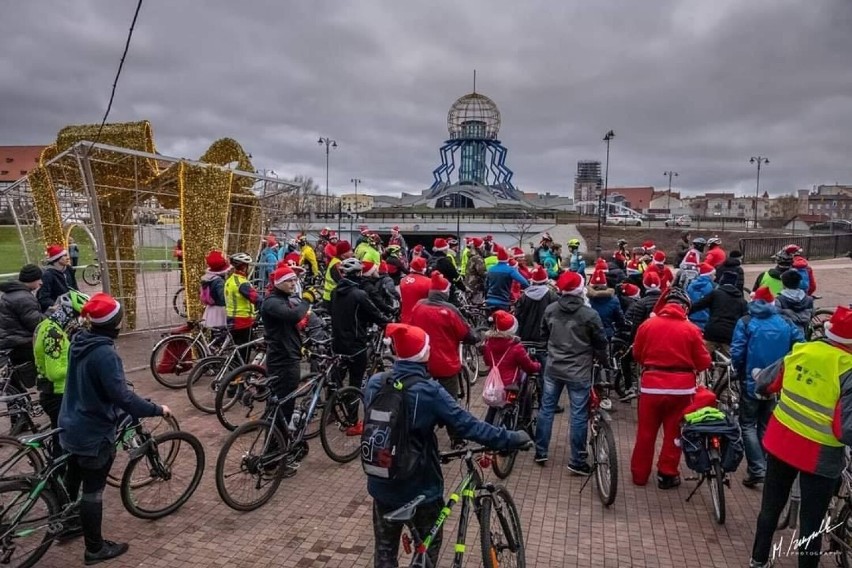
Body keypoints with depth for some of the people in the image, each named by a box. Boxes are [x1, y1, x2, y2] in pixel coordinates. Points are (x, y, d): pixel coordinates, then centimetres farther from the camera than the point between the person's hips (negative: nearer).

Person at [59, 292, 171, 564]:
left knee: (73, 478, 28)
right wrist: (156, 409, -21)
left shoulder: (79, 341, 0)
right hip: (94, 432, -9)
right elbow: (122, 396, -31)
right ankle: (95, 548, 18)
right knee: (93, 491, 4)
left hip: (73, 425, 9)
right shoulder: (104, 353, -29)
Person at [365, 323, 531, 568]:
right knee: (429, 544, 21)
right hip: (420, 485, -4)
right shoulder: (429, 391, -23)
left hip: (382, 484, 5)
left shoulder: (374, 383, -7)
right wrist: (511, 439, -13)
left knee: (385, 548, 21)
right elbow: (468, 426, -22)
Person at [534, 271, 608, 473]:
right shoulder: (590, 314, -15)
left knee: (547, 409, 15)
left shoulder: (550, 310, -3)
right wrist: (605, 364, 12)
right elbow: (600, 344, -5)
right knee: (579, 415, 5)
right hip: (579, 372, -4)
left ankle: (540, 452, 23)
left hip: (553, 368, 4)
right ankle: (577, 461, 11)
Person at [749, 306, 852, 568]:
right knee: (812, 521, 13)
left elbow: (763, 385, 7)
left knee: (770, 506, 21)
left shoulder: (801, 351, -6)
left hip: (780, 441, 5)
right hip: (819, 455, -5)